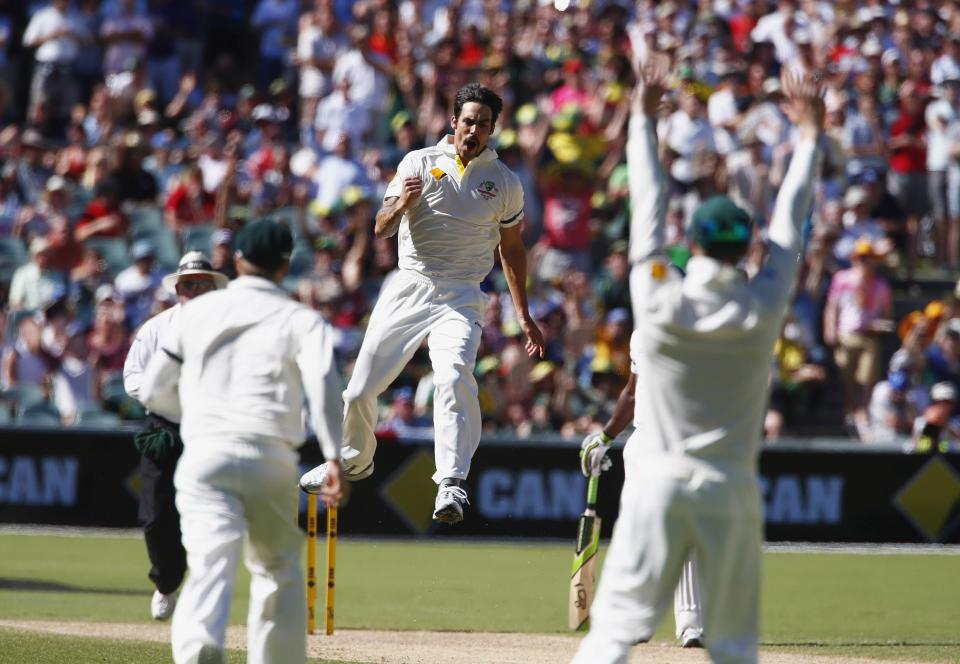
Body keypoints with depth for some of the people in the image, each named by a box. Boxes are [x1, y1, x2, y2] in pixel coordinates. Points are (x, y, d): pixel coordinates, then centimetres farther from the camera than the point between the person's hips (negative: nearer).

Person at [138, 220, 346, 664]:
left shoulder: (197, 311, 14)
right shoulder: (301, 320, 7)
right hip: (270, 456, 0)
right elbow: (323, 384, -11)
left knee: (210, 565, -14)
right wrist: (335, 457, -19)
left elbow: (153, 390, 16)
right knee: (279, 569, 17)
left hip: (203, 455, 0)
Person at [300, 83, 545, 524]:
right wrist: (400, 205, -27)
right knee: (360, 388, 5)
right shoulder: (419, 163, 2)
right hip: (408, 289, 1)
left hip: (460, 298, -1)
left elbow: (512, 248, 15)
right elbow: (381, 229, -5)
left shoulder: (504, 182, 5)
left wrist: (523, 315, 12)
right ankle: (355, 460, 35)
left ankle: (451, 485, -33)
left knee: (453, 377, -28)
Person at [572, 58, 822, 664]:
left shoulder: (660, 297, -6)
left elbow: (649, 208, 5)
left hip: (657, 481, -1)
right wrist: (810, 134, 19)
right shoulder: (763, 307, -4)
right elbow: (790, 225, 8)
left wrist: (645, 118, 16)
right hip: (731, 488, 1)